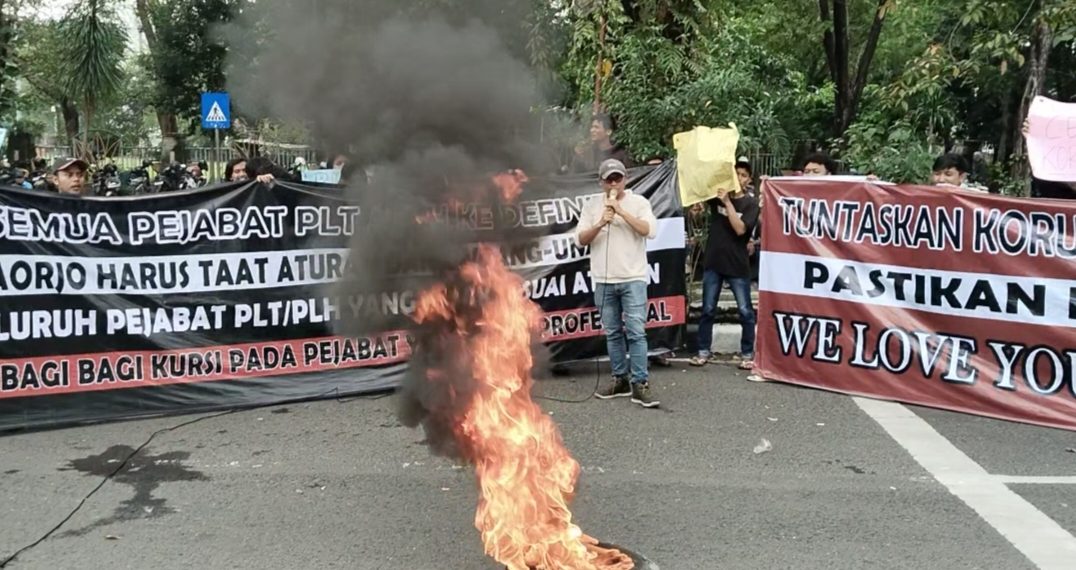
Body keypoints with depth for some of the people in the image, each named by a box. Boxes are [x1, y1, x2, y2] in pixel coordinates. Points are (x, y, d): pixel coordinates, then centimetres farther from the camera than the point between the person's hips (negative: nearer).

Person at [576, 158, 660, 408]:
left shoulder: (638, 202, 2)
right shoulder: (592, 206, 8)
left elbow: (650, 231, -11)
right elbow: (582, 239, 2)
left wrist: (622, 212, -15)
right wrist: (601, 223, -14)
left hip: (633, 278, -3)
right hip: (603, 280, 3)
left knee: (636, 332, -7)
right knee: (612, 333, 9)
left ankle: (640, 385, -5)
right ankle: (621, 380, 19)